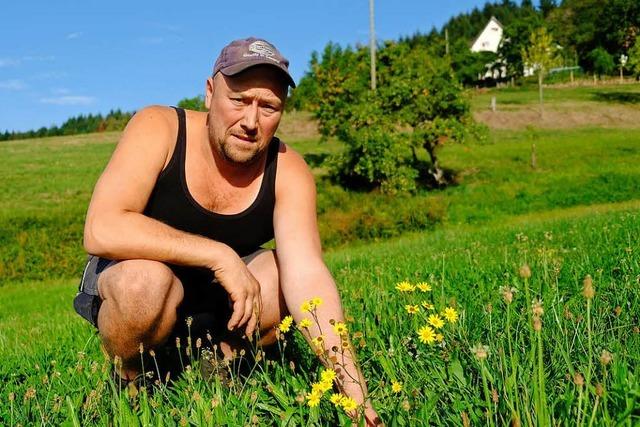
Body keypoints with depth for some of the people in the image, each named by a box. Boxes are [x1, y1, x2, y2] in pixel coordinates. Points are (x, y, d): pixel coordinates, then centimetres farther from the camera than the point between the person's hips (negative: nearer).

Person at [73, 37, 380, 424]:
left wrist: (353, 388, -40)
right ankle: (128, 382, -3)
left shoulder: (288, 172, -18)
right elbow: (100, 231, -34)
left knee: (283, 278, -25)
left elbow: (308, 274, -29)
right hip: (129, 276, -2)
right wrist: (219, 255, -38)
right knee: (146, 280, -36)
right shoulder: (159, 129, -23)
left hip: (219, 293, 3)